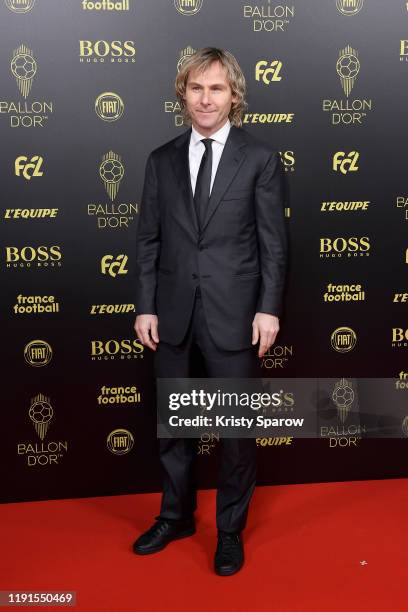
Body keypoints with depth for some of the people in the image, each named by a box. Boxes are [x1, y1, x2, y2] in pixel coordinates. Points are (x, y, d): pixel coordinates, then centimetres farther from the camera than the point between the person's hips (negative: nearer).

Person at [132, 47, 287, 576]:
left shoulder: (260, 159, 0)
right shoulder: (162, 160, 7)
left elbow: (273, 241, -2)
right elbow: (148, 240, 6)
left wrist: (269, 309, -8)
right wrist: (145, 307, 1)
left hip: (234, 313, -3)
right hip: (172, 313, 3)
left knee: (236, 427, 7)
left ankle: (231, 530, 28)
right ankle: (176, 516, 36)